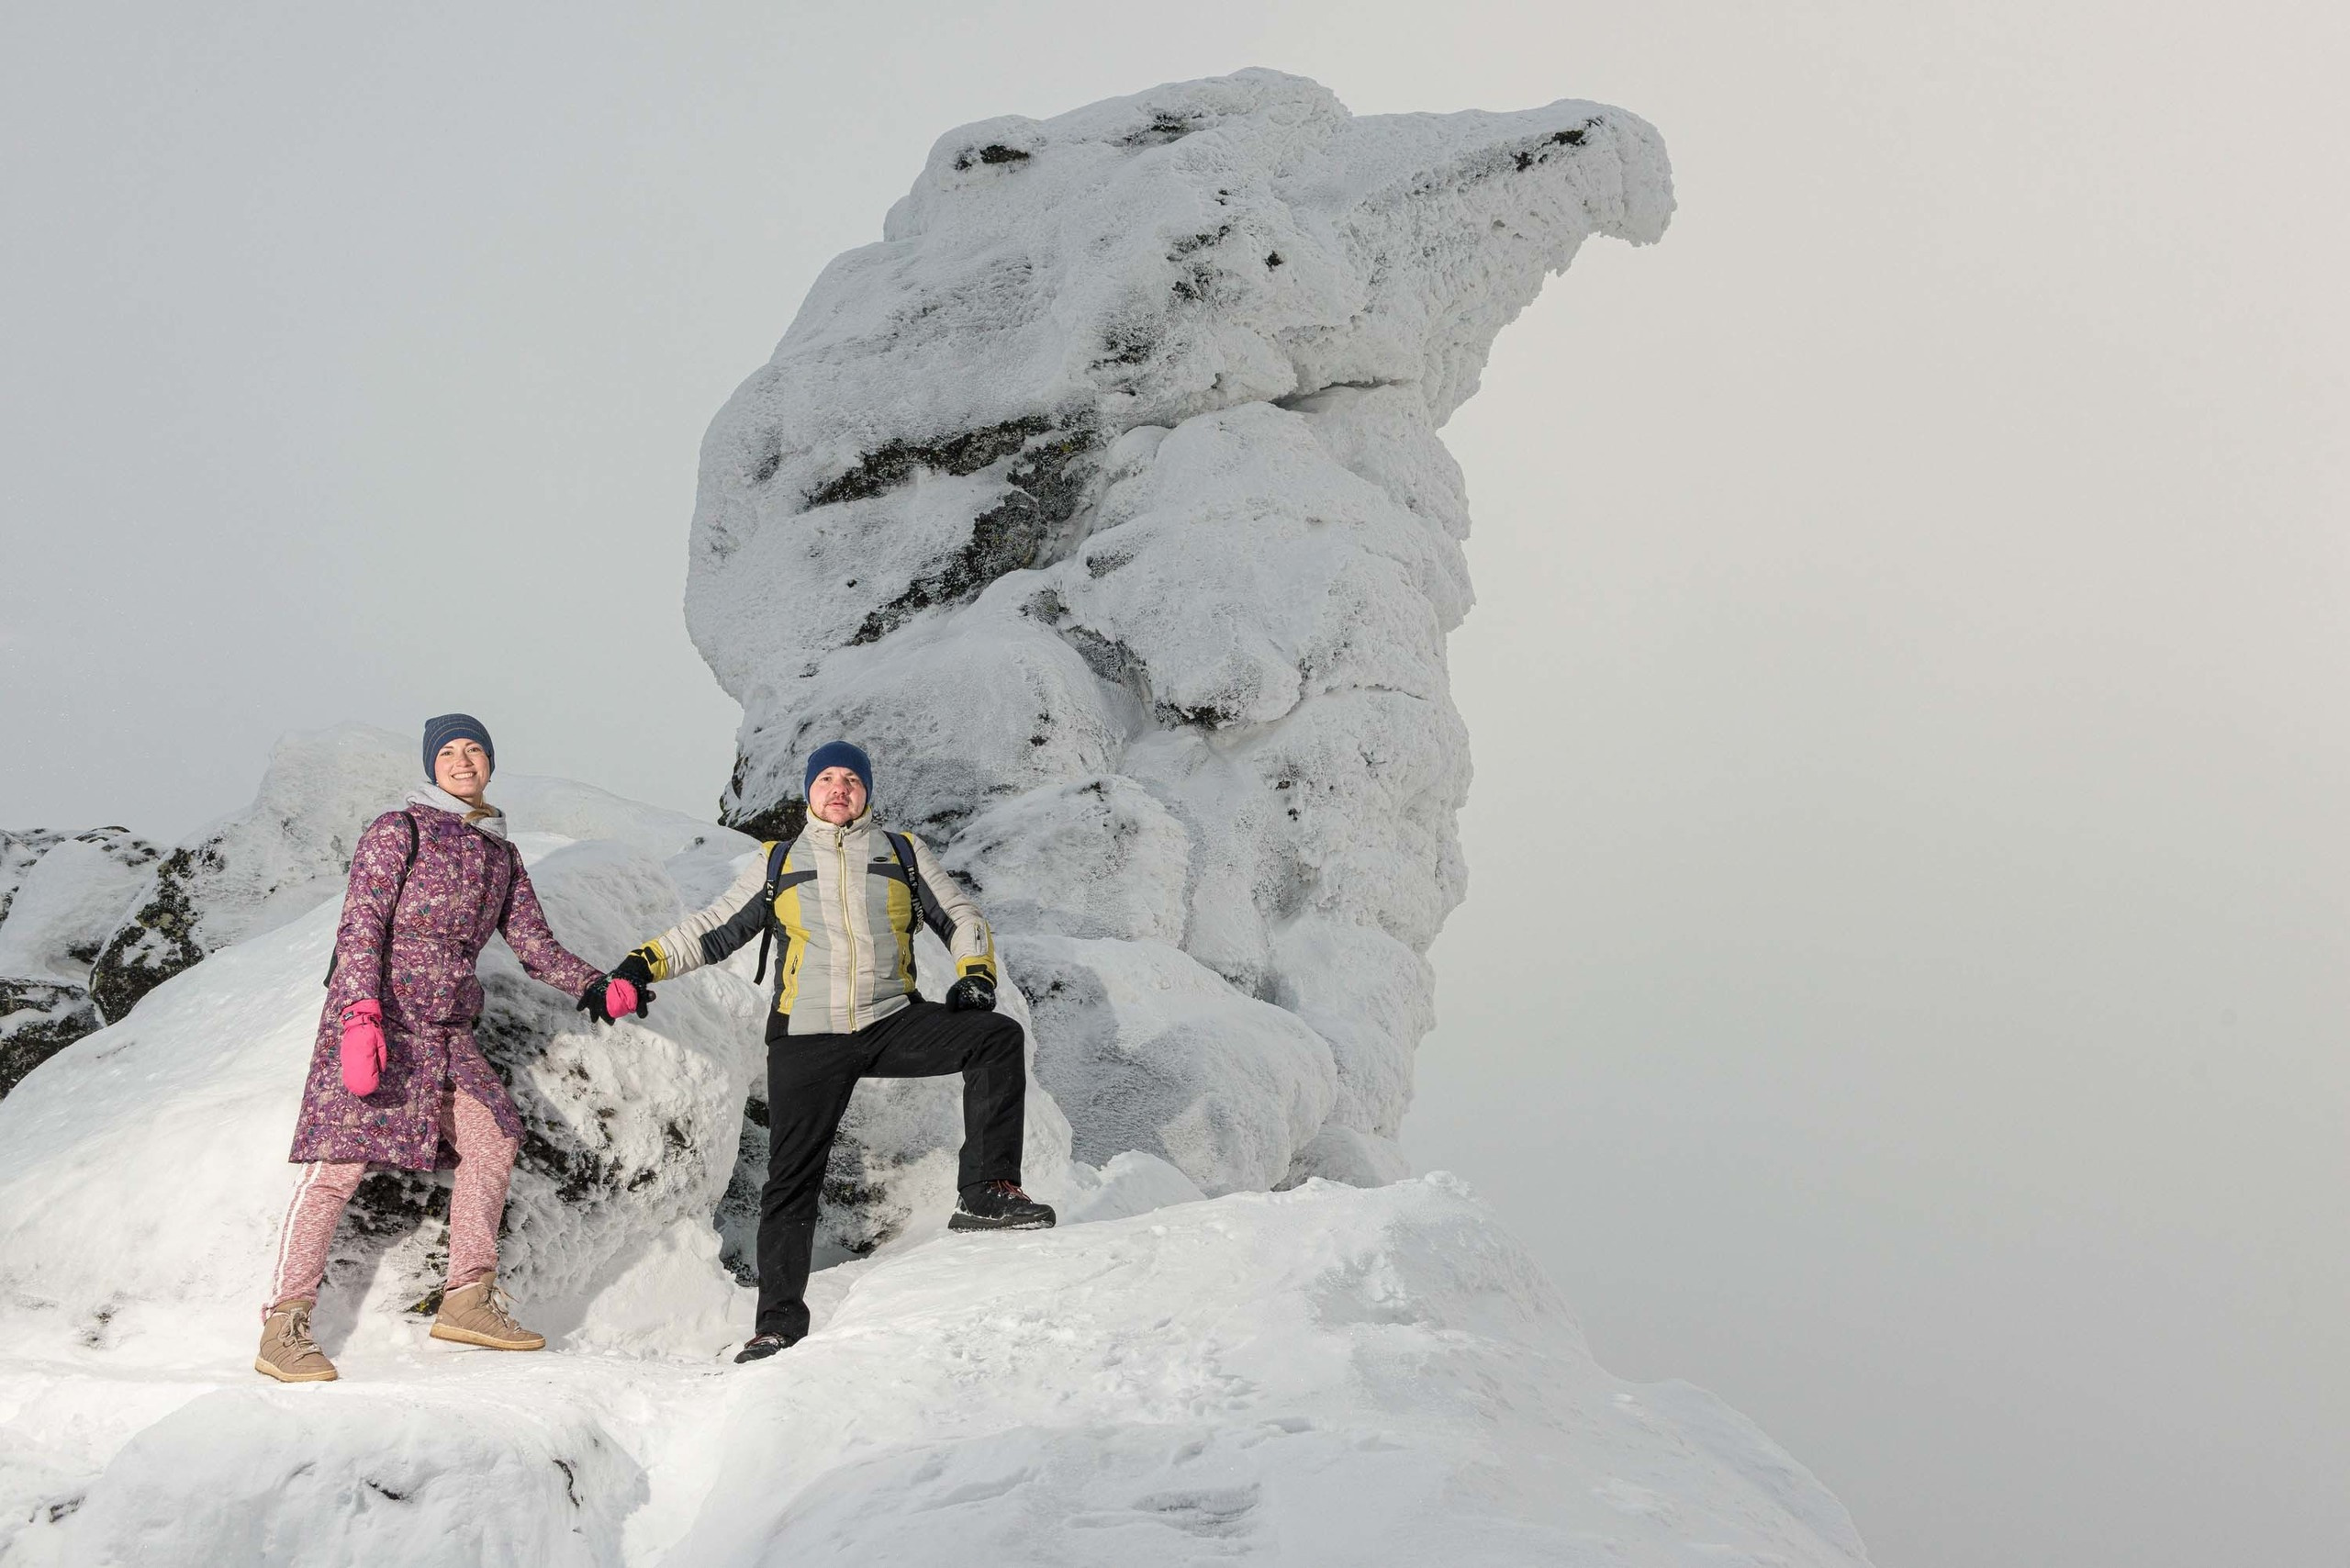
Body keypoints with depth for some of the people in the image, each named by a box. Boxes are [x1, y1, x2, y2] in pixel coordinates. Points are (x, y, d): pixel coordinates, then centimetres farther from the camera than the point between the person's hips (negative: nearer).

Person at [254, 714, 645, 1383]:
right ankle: (284, 1329, -12)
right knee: (341, 1161, -13)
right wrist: (361, 1016, -24)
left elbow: (535, 945, 15)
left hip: (447, 1032, 7)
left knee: (494, 1136, -1)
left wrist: (597, 987, -2)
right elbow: (360, 927, -11)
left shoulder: (500, 855, 16)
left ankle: (468, 1297, 7)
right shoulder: (399, 831, -2)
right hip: (376, 1019, -7)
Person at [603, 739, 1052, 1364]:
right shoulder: (778, 863, 15)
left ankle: (986, 1192, -22)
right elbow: (712, 930, 17)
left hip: (893, 1023, 0)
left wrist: (975, 975, -4)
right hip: (808, 1038, 0)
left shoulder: (902, 851, 14)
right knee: (790, 1182, -3)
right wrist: (642, 964, 4)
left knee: (998, 1037, -23)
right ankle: (779, 1323, 6)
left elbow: (961, 919, 15)